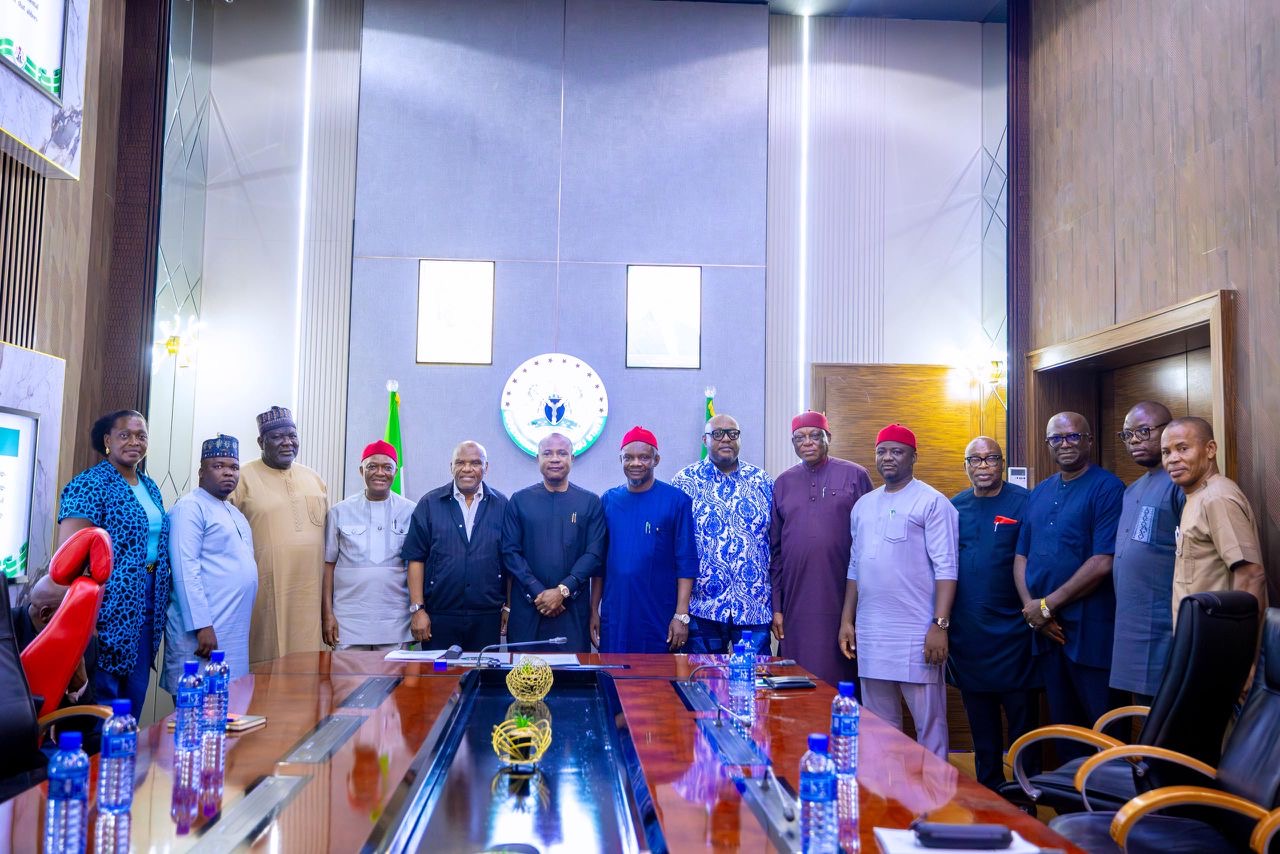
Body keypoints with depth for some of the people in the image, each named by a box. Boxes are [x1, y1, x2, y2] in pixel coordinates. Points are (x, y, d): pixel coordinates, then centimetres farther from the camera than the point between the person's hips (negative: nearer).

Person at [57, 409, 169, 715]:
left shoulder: (150, 487, 13)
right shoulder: (89, 484, -10)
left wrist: (160, 597, 13)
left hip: (147, 600, 7)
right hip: (110, 603, -7)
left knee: (135, 693, 12)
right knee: (102, 692, -2)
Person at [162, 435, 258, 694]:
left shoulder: (235, 513, 18)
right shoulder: (190, 507, -8)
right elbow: (185, 571, -16)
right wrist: (202, 626, -21)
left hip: (235, 633, 8)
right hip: (204, 630, -8)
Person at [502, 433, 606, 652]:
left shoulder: (590, 502, 5)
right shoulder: (519, 501, 7)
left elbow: (594, 554, -1)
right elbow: (510, 552, 1)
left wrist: (563, 590, -12)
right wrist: (537, 592, -10)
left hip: (573, 610, 0)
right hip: (526, 609, 1)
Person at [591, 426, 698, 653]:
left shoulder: (676, 501, -3)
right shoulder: (608, 500, 8)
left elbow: (686, 563, -5)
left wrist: (682, 615, -11)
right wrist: (594, 610, 8)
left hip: (659, 621, -3)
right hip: (613, 621, 3)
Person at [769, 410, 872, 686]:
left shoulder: (855, 475, 2)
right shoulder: (783, 483, 10)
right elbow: (775, 550, 12)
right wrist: (776, 606, 7)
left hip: (844, 600, -2)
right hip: (797, 605, 2)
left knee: (845, 676, 3)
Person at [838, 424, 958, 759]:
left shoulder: (932, 502, -5)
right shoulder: (863, 505, 14)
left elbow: (946, 568, -10)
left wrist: (940, 625, -17)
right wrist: (847, 620, 14)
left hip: (917, 633, -6)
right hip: (869, 633, 6)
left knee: (929, 722, 2)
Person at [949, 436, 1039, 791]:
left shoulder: (1023, 502, -4)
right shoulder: (955, 506, 8)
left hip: (1010, 628, -4)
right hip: (966, 632, 4)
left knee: (1021, 712, 3)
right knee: (979, 719, 14)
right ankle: (988, 789, 28)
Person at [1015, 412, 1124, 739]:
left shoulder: (1107, 488, -8)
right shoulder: (1039, 493, 14)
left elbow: (1103, 564, -16)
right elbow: (1021, 556, 13)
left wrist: (1047, 606, -13)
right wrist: (1031, 607, -5)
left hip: (1091, 631, -6)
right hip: (1045, 630, 6)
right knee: (1062, 723, 16)